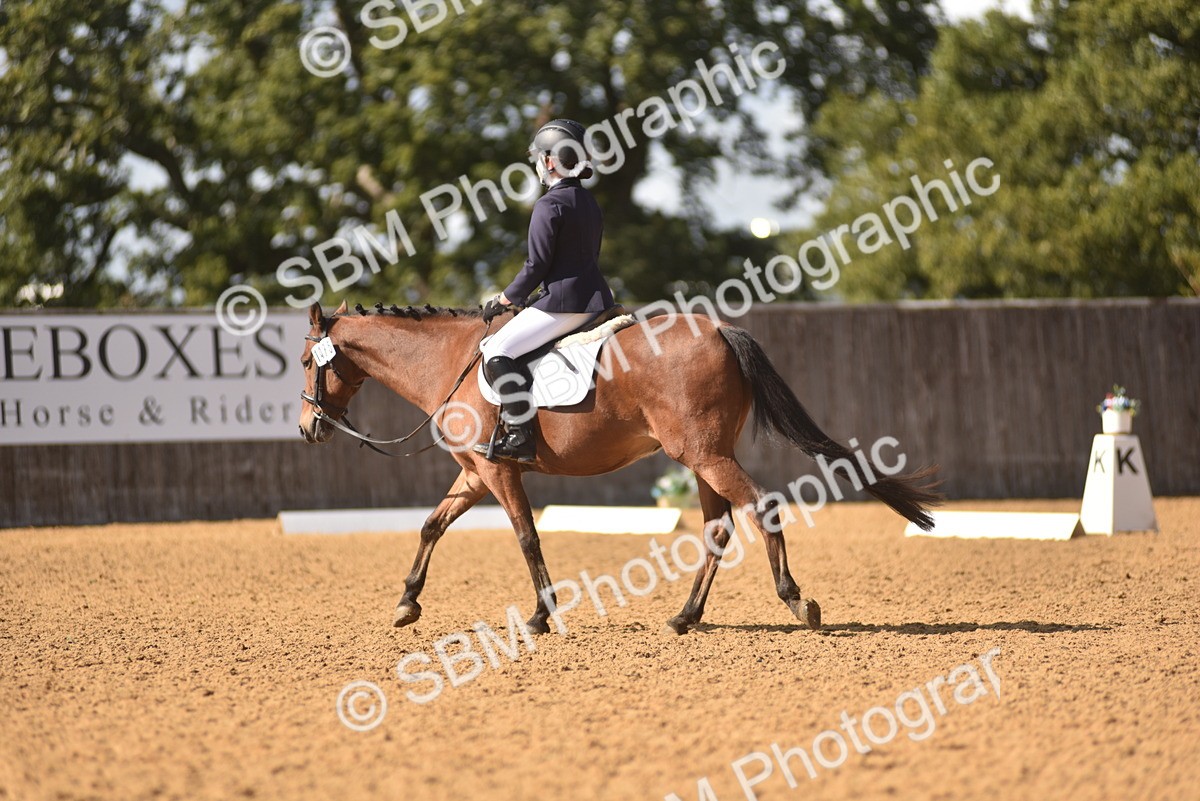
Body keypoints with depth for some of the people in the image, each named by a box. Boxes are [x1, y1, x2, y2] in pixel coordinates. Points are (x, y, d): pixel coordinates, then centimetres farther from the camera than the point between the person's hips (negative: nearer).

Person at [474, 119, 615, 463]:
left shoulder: (550, 205, -12)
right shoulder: (590, 203, 16)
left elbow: (537, 266, -14)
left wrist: (504, 300, 0)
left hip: (564, 304, -10)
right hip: (596, 299, 10)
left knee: (497, 350, -11)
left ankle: (521, 436, -19)